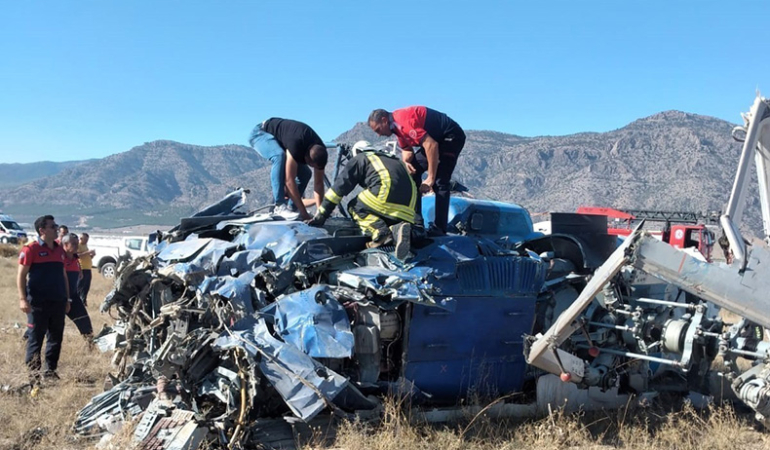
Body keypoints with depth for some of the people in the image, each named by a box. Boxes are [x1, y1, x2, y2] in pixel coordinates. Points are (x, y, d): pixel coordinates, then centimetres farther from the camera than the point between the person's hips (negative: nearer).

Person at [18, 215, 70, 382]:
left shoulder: (59, 249, 13)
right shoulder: (30, 249, -6)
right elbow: (21, 275, -7)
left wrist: (67, 299, 17)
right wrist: (22, 298, -16)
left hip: (58, 302, 6)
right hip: (38, 303, -6)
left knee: (56, 338, 8)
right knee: (35, 338, 0)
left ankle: (50, 370, 18)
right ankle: (34, 372, 6)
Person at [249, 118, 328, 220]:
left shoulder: (320, 152, -21)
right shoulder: (296, 144, -43)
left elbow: (318, 183, -12)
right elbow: (289, 180, -42)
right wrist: (304, 213, -40)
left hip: (280, 141, 7)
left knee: (305, 173, -6)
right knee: (279, 156, -38)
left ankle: (291, 208, 1)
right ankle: (279, 206, -36)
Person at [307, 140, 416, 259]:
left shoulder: (359, 159, 20)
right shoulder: (392, 159, 37)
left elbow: (339, 187, 14)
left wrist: (321, 216, 15)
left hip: (387, 193, -6)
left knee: (355, 207, 16)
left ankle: (380, 232, -12)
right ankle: (398, 229, -16)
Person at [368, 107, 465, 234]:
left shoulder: (404, 121, -26)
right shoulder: (397, 124, 4)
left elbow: (431, 145, -31)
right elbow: (407, 149, 12)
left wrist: (430, 178, -27)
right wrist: (406, 162, -13)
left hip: (451, 136, -10)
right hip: (438, 138, 10)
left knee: (439, 182, -19)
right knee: (412, 171, 9)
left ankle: (439, 228, -20)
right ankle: (416, 220, 10)